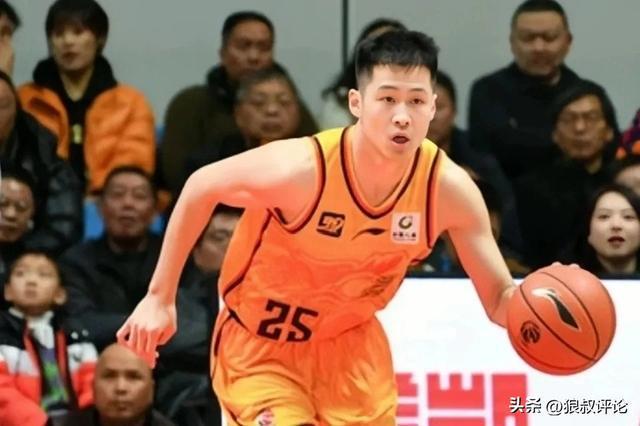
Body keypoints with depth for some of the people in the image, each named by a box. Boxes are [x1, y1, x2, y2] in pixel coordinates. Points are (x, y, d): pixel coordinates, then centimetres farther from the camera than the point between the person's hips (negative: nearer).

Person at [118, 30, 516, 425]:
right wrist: (160, 297, -11)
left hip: (350, 341, 4)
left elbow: (499, 299, -11)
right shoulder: (302, 169, -31)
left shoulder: (448, 187, -20)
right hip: (259, 344, -4)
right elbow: (200, 188, -13)